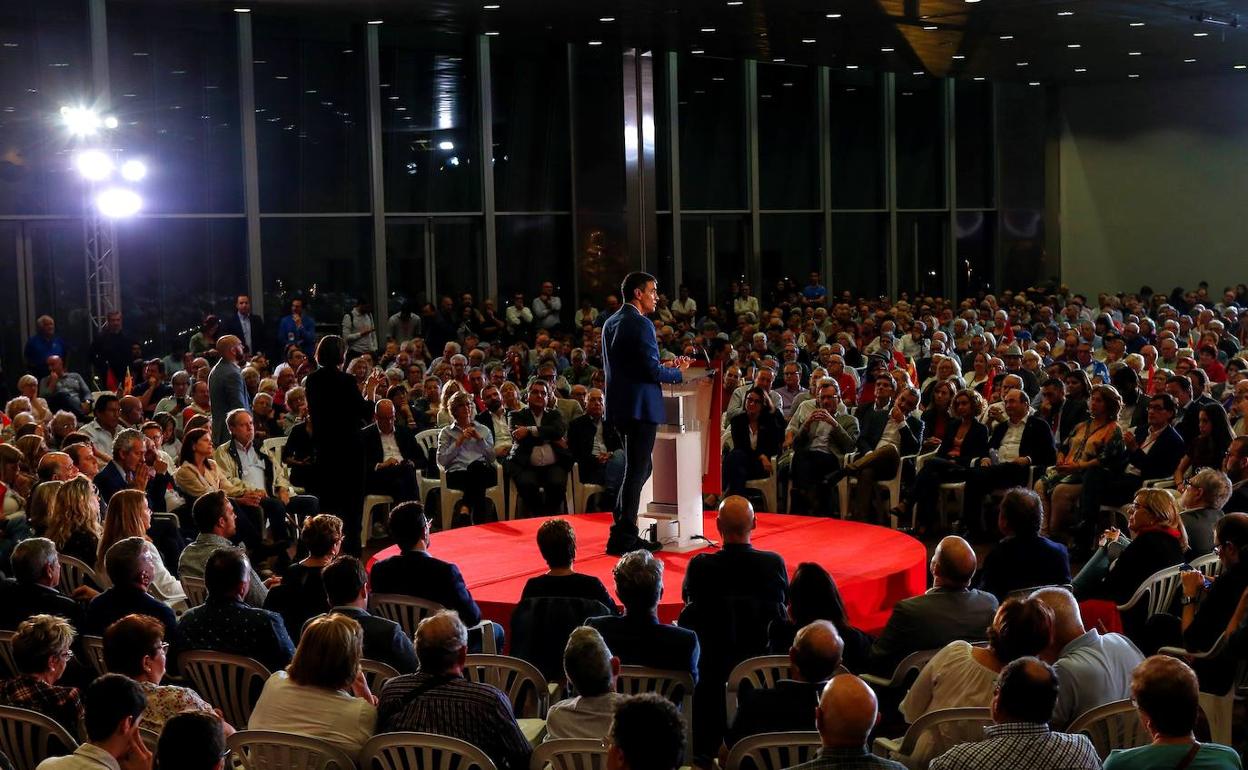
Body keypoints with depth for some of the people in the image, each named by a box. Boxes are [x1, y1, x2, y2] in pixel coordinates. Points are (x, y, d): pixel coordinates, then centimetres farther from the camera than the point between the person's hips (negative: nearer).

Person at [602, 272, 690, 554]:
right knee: (637, 471, -2)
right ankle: (624, 538, 2)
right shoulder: (641, 325, -15)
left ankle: (620, 530, 22)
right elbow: (653, 372, -18)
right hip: (640, 406, -9)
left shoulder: (611, 323, 13)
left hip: (619, 405, 9)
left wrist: (663, 367, 17)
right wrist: (678, 372, 0)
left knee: (638, 468, 20)